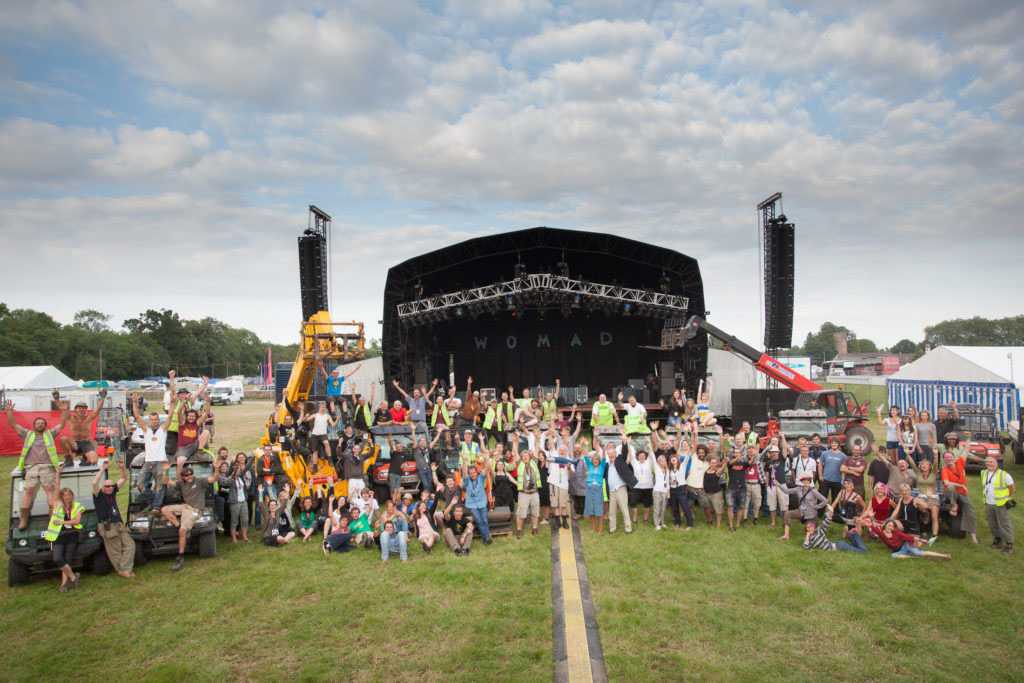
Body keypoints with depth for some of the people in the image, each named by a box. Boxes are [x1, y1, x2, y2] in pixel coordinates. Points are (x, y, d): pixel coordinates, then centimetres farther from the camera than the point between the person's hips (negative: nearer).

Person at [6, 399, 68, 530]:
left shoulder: (50, 434, 18)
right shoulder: (27, 434, 20)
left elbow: (62, 424, 14)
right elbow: (13, 424, 17)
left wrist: (64, 410, 4)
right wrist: (9, 411, 6)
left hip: (47, 467, -1)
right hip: (31, 467, 1)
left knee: (50, 490, -8)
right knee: (28, 491, -5)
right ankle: (24, 519, -1)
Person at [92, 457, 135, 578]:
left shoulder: (113, 492, 11)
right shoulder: (98, 495, -5)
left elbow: (123, 479, 15)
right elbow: (94, 483, -25)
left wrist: (121, 468, -3)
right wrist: (102, 469, -25)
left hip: (119, 524, 6)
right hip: (107, 527, -6)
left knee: (129, 545, -2)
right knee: (115, 551, -1)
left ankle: (125, 569, 0)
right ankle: (121, 571, 5)